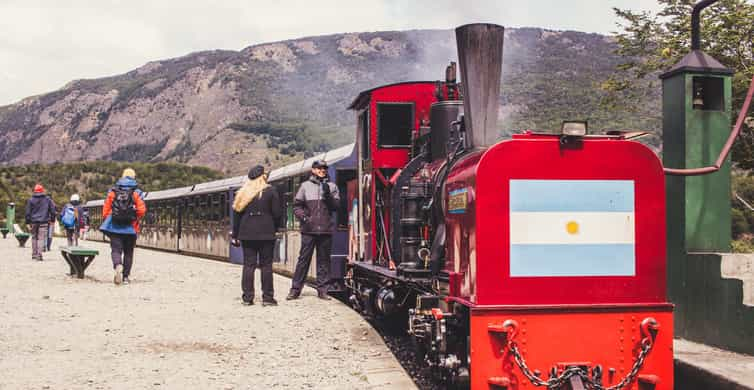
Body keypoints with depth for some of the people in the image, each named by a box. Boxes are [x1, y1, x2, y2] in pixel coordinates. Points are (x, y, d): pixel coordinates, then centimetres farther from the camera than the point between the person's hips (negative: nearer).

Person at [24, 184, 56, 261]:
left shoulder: (31, 200, 3)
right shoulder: (48, 199, 3)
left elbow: (28, 212, 2)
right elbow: (53, 210, 5)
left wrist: (28, 223, 4)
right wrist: (52, 219, 12)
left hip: (33, 222, 1)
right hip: (44, 222, -1)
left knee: (34, 237, 15)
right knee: (41, 238, -4)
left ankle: (34, 254, 18)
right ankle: (39, 255, -14)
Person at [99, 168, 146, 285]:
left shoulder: (113, 192, 3)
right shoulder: (136, 193, -1)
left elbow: (105, 209, 1)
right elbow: (142, 210, -10)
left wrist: (106, 222, 14)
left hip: (115, 227, 0)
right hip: (130, 228, 0)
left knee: (116, 250, -1)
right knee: (128, 252, 12)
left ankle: (118, 266, -32)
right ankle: (125, 277, 14)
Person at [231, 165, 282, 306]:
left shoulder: (242, 193, 8)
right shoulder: (270, 191, -2)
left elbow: (237, 214, 8)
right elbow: (277, 213, -4)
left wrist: (235, 235, 12)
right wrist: (274, 228, 12)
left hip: (247, 234, 3)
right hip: (266, 233, -3)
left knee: (248, 264, 6)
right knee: (266, 265, 2)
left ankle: (247, 297, 5)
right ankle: (267, 297, 1)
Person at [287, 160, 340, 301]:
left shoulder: (331, 186, 9)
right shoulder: (305, 186, 7)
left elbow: (336, 205, 0)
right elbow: (297, 205, 7)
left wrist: (328, 195, -14)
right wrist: (303, 217, -8)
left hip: (326, 230, 1)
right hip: (308, 229, -1)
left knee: (324, 260, 6)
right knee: (303, 259, 0)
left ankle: (322, 289, 11)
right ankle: (296, 288, 4)